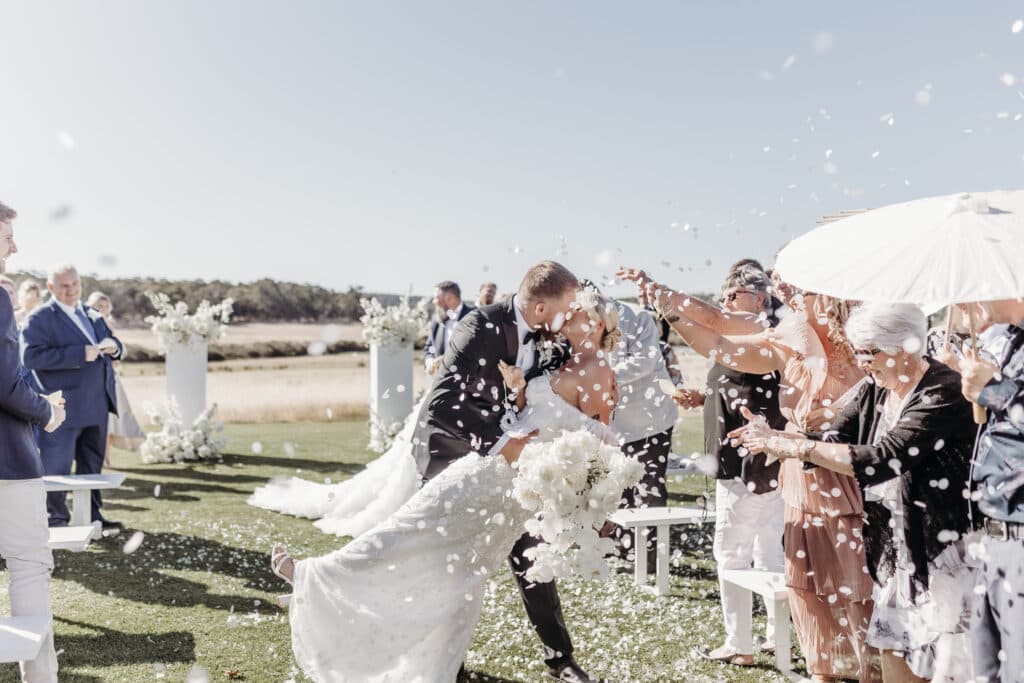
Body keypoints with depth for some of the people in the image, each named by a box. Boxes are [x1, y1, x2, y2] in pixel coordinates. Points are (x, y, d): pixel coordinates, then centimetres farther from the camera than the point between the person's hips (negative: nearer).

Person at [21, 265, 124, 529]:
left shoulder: (93, 315, 16)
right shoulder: (39, 318, -7)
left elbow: (112, 345, 21)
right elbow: (31, 356, -20)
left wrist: (113, 347, -5)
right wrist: (80, 354, -25)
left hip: (97, 405, 7)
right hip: (64, 407, -7)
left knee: (92, 464, 15)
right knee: (57, 467, 1)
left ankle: (91, 516, 26)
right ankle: (56, 519, 14)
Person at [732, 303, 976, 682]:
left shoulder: (945, 393, -23)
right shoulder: (875, 390, 4)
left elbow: (879, 461, -30)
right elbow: (830, 440, 0)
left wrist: (796, 447, -29)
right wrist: (772, 437, -17)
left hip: (944, 547, -8)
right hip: (897, 546, 8)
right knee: (892, 648, 15)